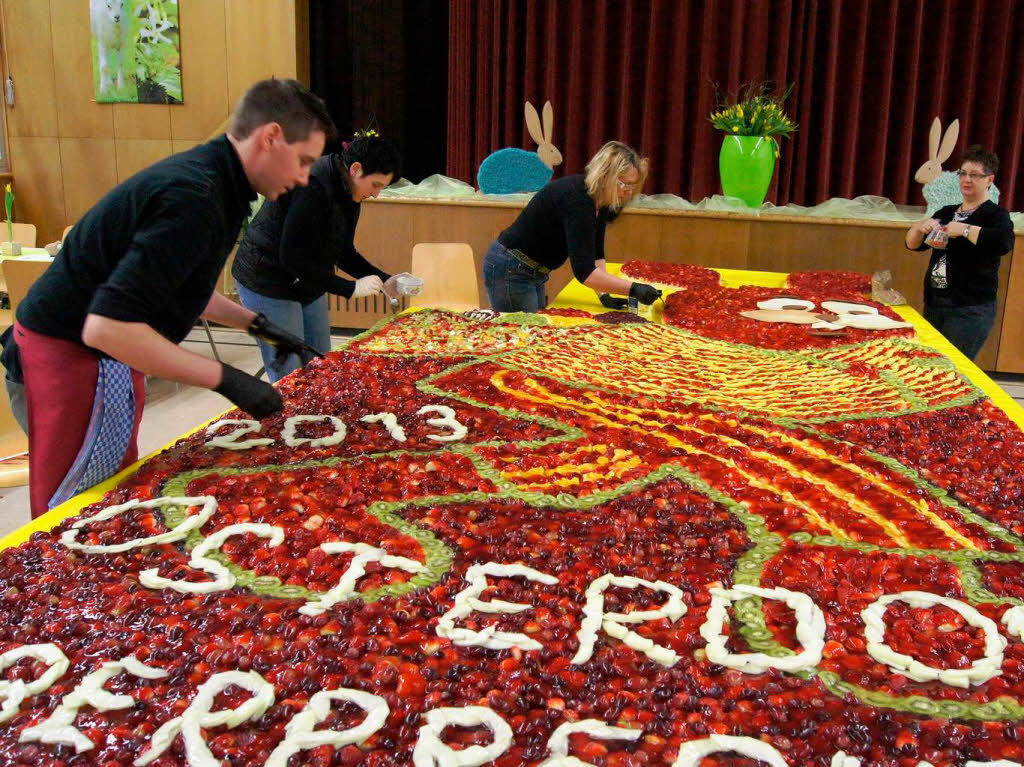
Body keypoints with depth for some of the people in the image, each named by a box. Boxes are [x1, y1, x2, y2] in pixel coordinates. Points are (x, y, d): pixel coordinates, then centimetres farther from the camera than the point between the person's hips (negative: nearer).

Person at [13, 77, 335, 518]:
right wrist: (225, 379, -28)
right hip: (74, 356, -10)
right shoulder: (194, 200, -26)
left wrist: (256, 324, 17)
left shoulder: (206, 176, 7)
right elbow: (106, 327, -32)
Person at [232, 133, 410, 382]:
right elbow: (292, 259, -28)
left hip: (308, 286, 9)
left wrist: (384, 281, -1)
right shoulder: (312, 186, -27)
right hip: (268, 284, -9)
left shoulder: (348, 191, 2)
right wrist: (351, 288, -26)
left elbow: (343, 252, 12)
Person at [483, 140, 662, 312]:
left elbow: (596, 253, 4)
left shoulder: (600, 202, -1)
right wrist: (633, 289, -36)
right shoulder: (576, 199, -28)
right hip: (510, 271, -10)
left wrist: (604, 294, -7)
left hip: (534, 273, 10)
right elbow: (584, 271, -34)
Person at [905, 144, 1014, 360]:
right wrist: (920, 227, -6)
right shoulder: (947, 212, 14)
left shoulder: (995, 214, -5)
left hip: (970, 310, -7)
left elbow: (1004, 242, -26)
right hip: (933, 305, 7)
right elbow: (913, 244, 14)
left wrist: (964, 229, -22)